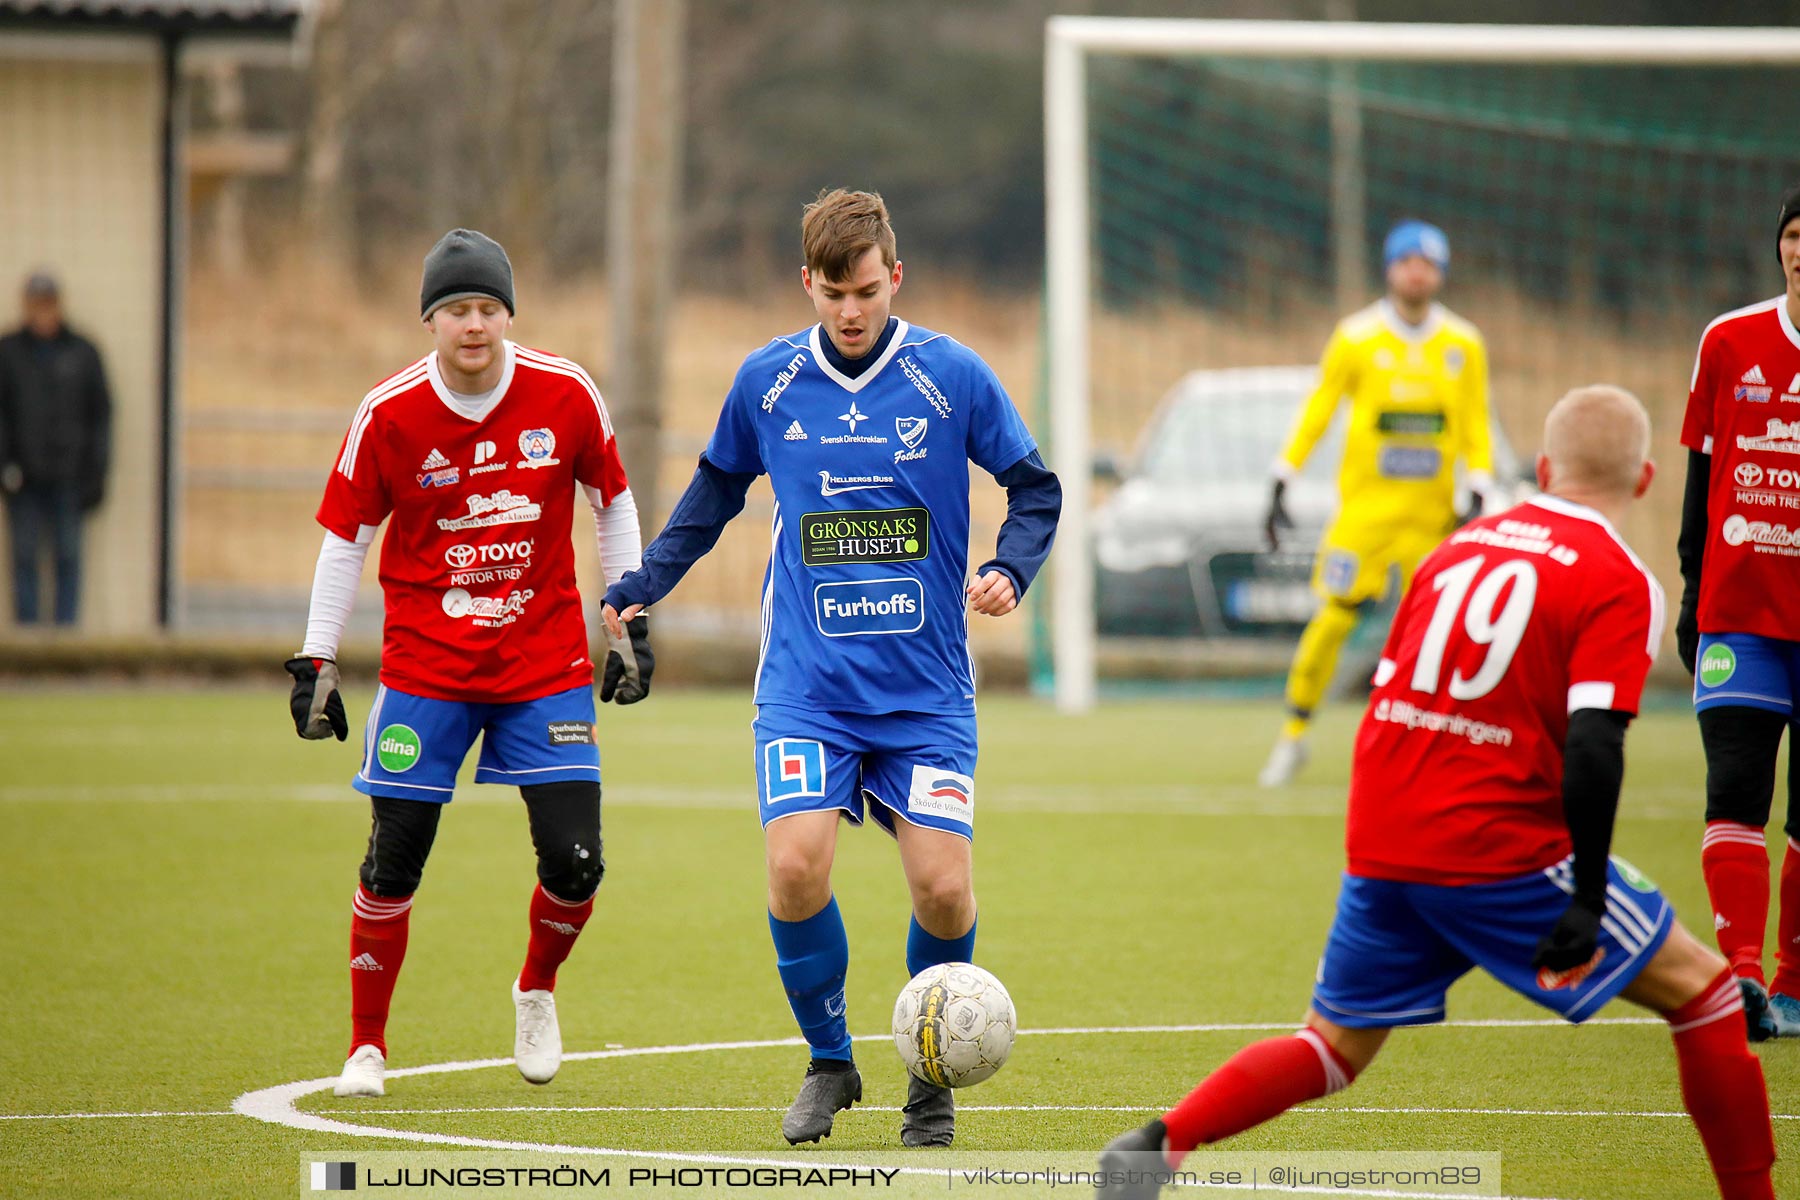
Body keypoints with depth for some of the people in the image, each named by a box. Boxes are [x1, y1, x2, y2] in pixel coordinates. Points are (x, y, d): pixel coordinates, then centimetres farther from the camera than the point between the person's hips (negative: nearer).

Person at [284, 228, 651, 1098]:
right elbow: (344, 537, 0)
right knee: (393, 863, -4)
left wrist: (631, 624, 7)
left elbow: (613, 503, 9)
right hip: (424, 663, -1)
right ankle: (366, 1048, 14)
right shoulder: (389, 414, -9)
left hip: (546, 661, 1)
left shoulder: (565, 395, -6)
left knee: (574, 863, -7)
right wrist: (316, 663, -2)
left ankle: (537, 991, 24)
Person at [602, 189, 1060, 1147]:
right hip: (806, 685, 1)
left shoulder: (952, 376, -2)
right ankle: (828, 1063, 6)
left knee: (941, 886, -9)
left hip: (927, 689, -1)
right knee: (795, 865, -17)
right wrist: (642, 586, 15)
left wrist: (1010, 569, -11)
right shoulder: (767, 381, 3)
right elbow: (715, 489, 20)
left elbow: (1034, 489, 7)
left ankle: (932, 1080, 16)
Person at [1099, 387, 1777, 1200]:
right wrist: (1587, 903, -18)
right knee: (1699, 989, 7)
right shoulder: (1619, 583, -6)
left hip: (1382, 849, 6)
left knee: (1335, 1045, 17)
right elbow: (1591, 746, -17)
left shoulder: (1460, 546, 14)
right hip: (1504, 850, -6)